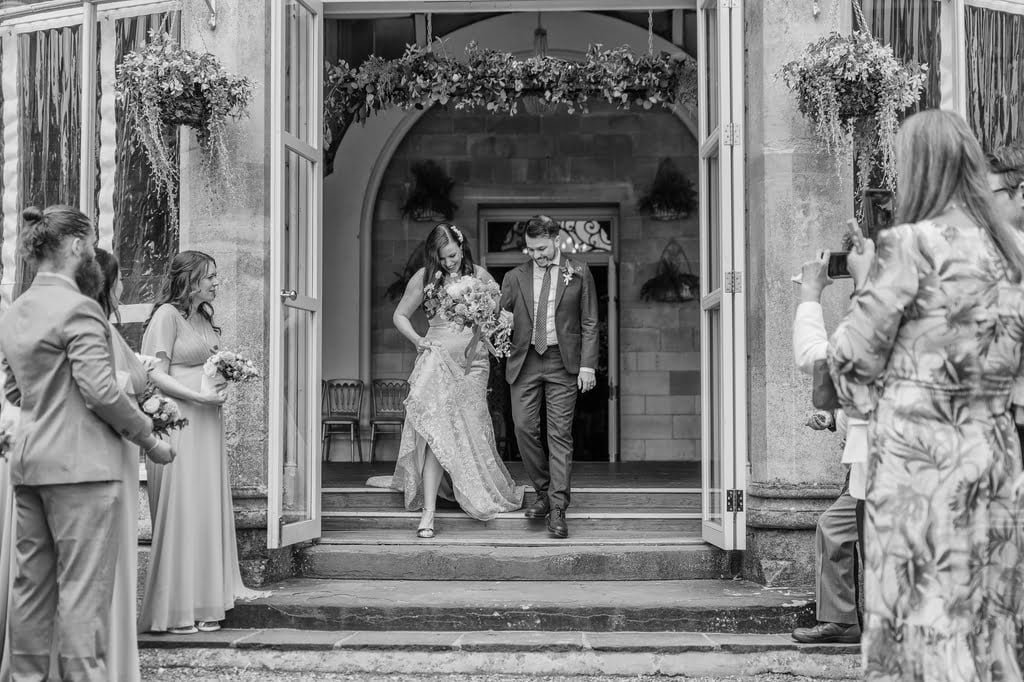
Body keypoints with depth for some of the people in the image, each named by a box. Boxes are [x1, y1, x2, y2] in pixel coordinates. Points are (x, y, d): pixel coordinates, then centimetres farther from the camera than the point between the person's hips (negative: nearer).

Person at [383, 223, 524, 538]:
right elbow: (400, 315, 15)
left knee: (471, 433, 3)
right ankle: (428, 512, -13)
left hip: (474, 362, 2)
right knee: (436, 429, -12)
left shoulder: (480, 276, 6)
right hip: (437, 358, -2)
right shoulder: (424, 278, 3)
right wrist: (417, 340, -1)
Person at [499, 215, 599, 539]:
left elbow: (589, 323, 4)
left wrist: (588, 365, -4)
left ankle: (558, 509, -3)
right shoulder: (515, 277, 9)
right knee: (524, 428, -1)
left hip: (563, 361, -2)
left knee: (560, 434, -4)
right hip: (525, 362, 2)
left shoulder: (578, 274, 4)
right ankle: (544, 492, 18)